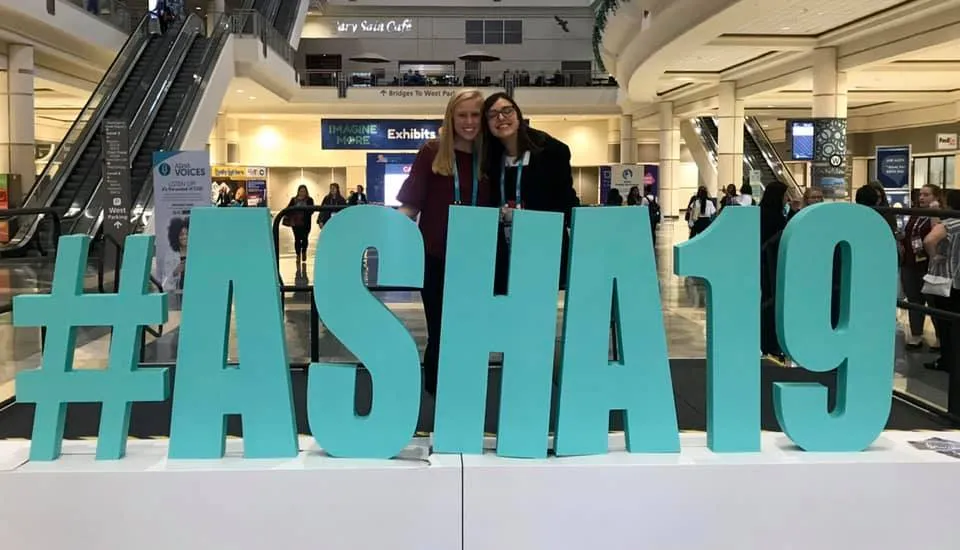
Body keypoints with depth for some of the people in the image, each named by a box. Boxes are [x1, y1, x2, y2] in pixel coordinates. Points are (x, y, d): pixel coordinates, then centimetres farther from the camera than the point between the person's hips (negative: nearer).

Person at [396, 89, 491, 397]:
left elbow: (492, 209, 12)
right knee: (439, 335, 6)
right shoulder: (432, 152, -4)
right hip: (436, 257, -3)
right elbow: (411, 203, -4)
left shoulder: (489, 157, 5)